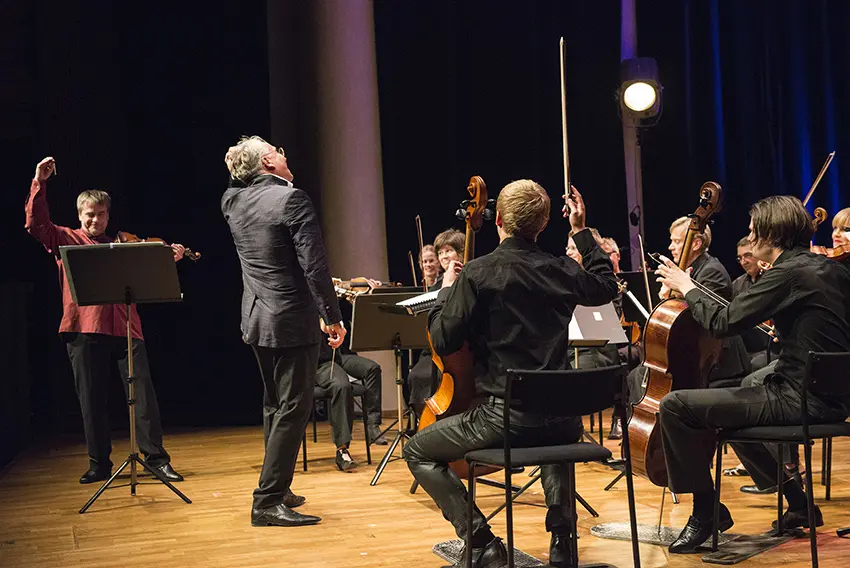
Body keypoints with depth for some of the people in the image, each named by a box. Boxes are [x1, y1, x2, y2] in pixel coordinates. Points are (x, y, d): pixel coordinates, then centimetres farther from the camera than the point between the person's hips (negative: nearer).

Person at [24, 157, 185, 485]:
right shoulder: (66, 240, 11)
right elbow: (36, 224, -4)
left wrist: (169, 260, -2)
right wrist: (39, 183, -13)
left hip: (124, 328, 1)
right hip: (84, 330, -1)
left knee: (143, 393, -5)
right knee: (91, 400, 5)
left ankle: (156, 457, 1)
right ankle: (99, 464, 16)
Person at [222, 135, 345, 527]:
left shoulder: (232, 201, 4)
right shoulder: (291, 198, -16)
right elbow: (314, 266, -19)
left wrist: (241, 167, 15)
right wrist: (333, 316, -13)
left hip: (256, 320, 8)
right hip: (293, 321, -8)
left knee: (274, 405, 19)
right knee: (294, 408, -3)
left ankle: (277, 490, 28)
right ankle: (268, 502, -3)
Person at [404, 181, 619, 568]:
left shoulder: (477, 273, -11)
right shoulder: (561, 270, 4)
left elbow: (443, 342, -8)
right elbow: (607, 287, 25)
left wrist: (447, 290, 7)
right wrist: (582, 232, 29)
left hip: (505, 416, -5)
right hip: (562, 418, 5)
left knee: (417, 451, 15)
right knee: (556, 436, 42)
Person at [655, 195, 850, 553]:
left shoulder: (787, 273, -15)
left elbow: (722, 324, -18)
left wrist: (687, 287, -3)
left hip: (801, 401, -10)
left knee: (676, 406, -11)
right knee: (730, 401, 33)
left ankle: (706, 512, 1)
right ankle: (799, 502, 31)